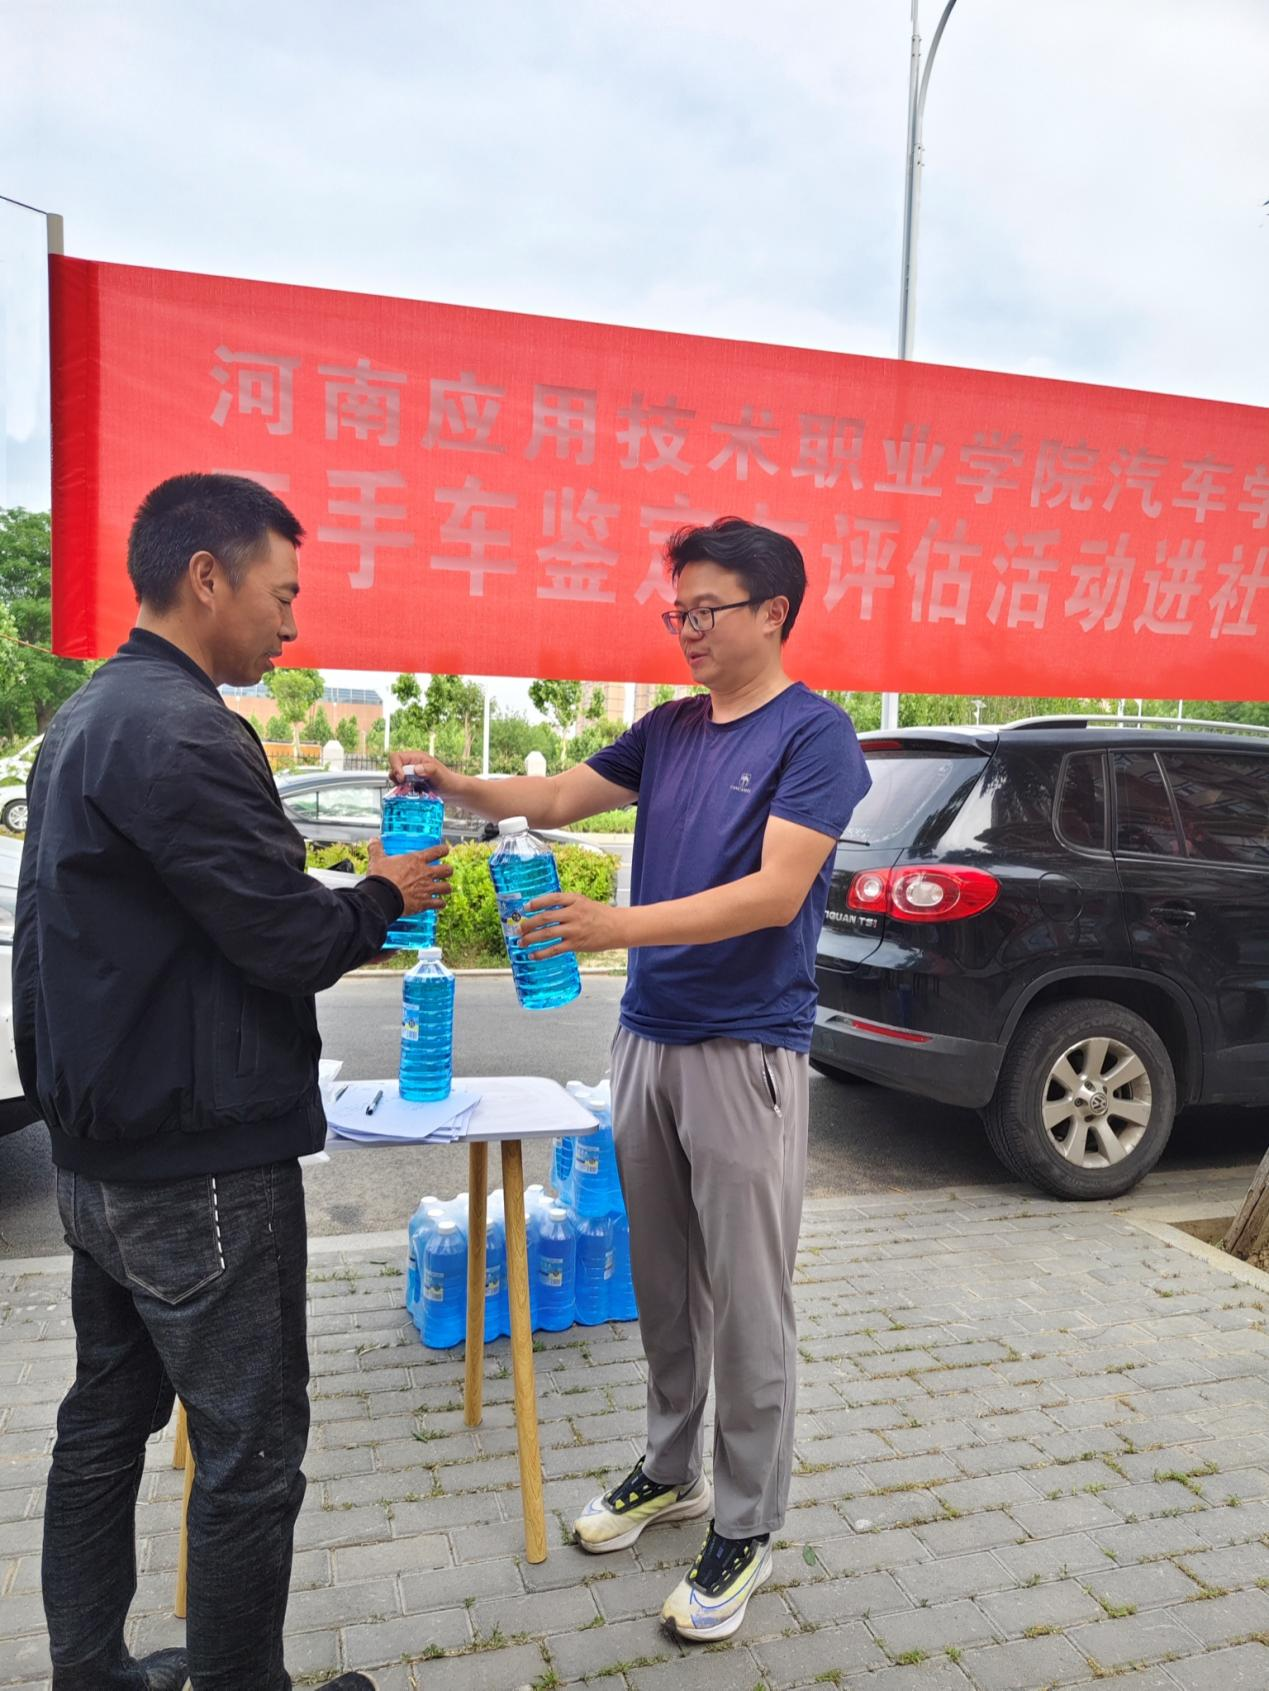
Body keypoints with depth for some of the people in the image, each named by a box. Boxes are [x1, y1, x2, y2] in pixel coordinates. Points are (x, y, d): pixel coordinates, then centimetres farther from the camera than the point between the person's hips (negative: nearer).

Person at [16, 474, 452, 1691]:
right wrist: (387, 895, -4)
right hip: (202, 1170, -10)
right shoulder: (183, 735, -22)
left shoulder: (85, 721, 10)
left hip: (99, 1156, 10)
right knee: (248, 1457, 5)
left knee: (105, 1423, 21)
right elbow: (294, 944, -22)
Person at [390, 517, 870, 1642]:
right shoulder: (669, 729, 11)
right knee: (664, 1282, 17)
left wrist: (621, 926, -29)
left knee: (746, 1301, 4)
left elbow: (776, 891, -20)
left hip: (746, 1051, -6)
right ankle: (671, 1468, 36)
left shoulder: (814, 734, -10)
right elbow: (560, 798, 16)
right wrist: (459, 787, -2)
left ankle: (746, 1527, 21)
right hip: (648, 1038, 6)